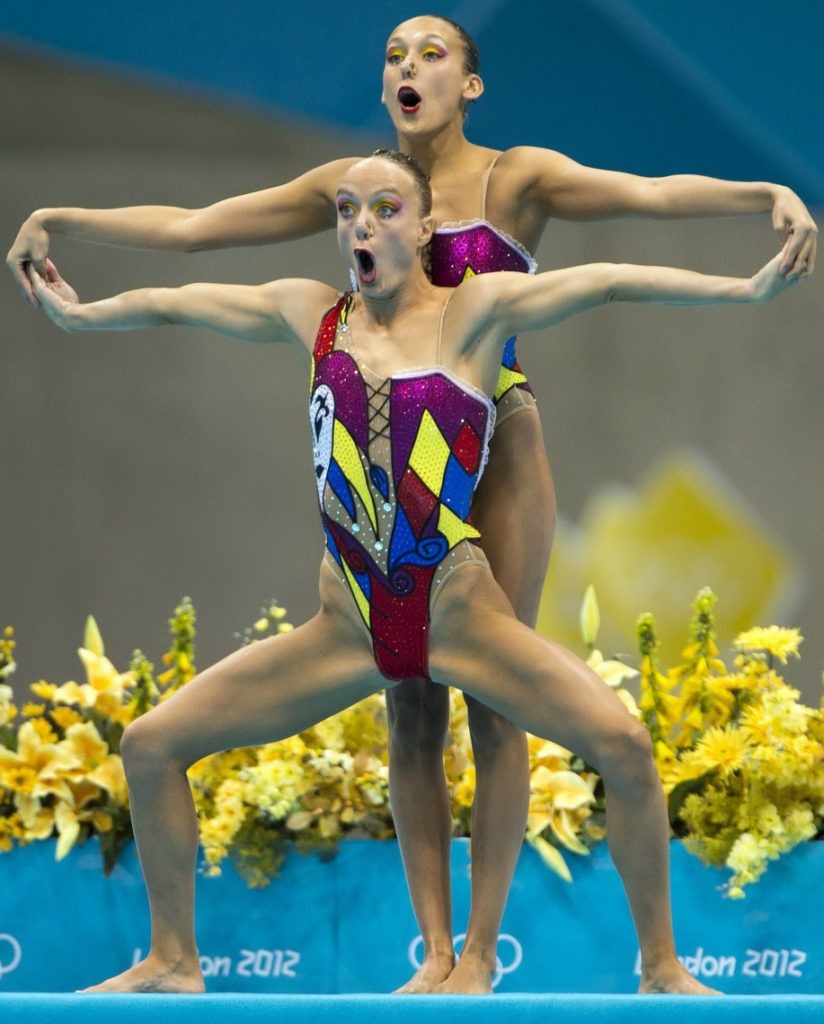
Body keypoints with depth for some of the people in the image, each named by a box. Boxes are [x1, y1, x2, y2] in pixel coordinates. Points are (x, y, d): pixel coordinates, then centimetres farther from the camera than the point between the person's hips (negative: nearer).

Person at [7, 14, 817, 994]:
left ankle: (480, 955, 3)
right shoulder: (353, 186, 5)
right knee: (409, 711, 4)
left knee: (494, 705, -2)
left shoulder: (516, 180, -5)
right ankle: (434, 953, 10)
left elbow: (652, 192, -21)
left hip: (498, 461, -4)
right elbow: (189, 226, 8)